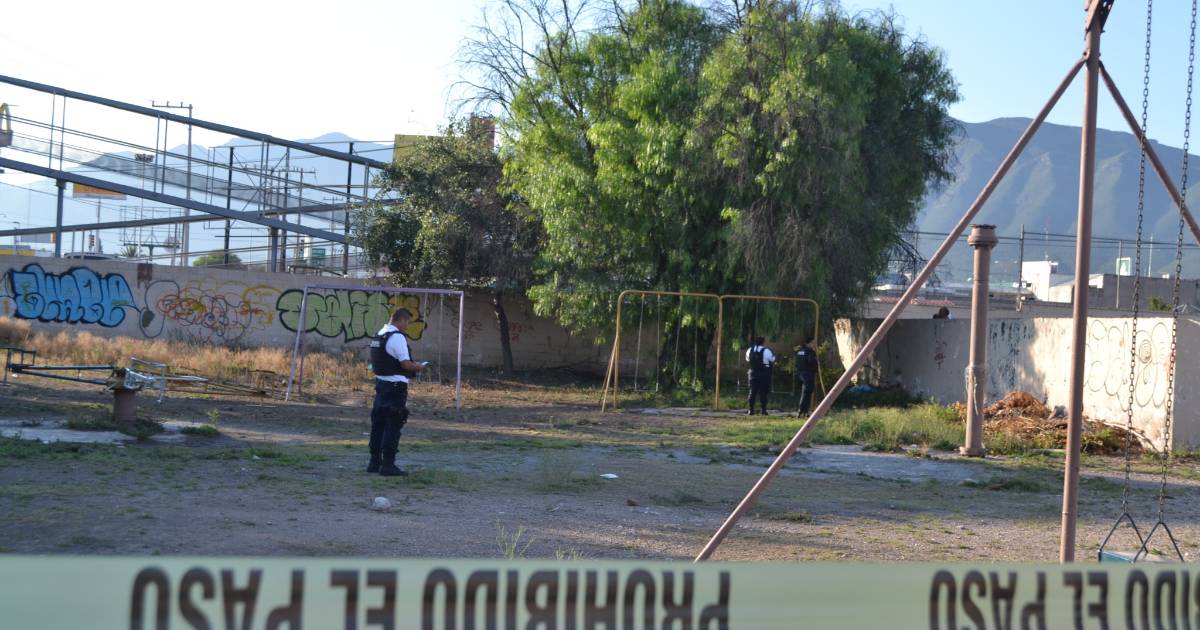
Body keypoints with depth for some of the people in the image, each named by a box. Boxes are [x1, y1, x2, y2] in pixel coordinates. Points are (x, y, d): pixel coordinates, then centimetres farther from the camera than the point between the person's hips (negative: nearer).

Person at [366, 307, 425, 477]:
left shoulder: (379, 335, 12)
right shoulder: (397, 337, -16)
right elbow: (406, 364, -20)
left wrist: (412, 366, 17)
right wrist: (418, 367, 0)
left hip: (381, 382, 9)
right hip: (396, 386, -9)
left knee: (378, 423, 13)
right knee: (393, 426, -3)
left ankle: (375, 462, 19)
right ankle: (388, 465, -2)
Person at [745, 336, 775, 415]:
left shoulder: (750, 350, 2)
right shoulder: (766, 351, -12)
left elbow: (747, 360, 15)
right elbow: (772, 359, -3)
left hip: (753, 373, 4)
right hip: (764, 375, -4)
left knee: (752, 392, 7)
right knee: (763, 393, 2)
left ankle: (750, 410, 2)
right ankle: (763, 410, 2)